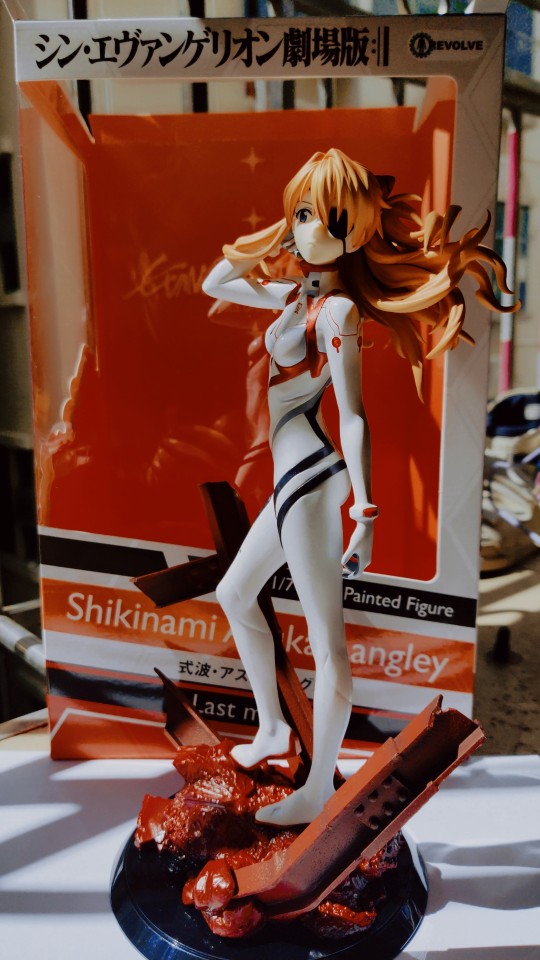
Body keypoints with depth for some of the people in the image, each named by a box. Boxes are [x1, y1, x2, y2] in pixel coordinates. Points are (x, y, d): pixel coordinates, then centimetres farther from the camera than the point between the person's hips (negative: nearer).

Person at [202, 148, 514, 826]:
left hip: (312, 474, -10)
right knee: (234, 595, 23)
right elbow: (215, 283, 25)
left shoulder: (338, 311, -12)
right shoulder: (297, 294, 11)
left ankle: (317, 794, 8)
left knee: (327, 644, -3)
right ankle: (273, 730, 36)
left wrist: (365, 514, -25)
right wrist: (271, 237, 10)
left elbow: (353, 417, -19)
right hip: (292, 474, 10)